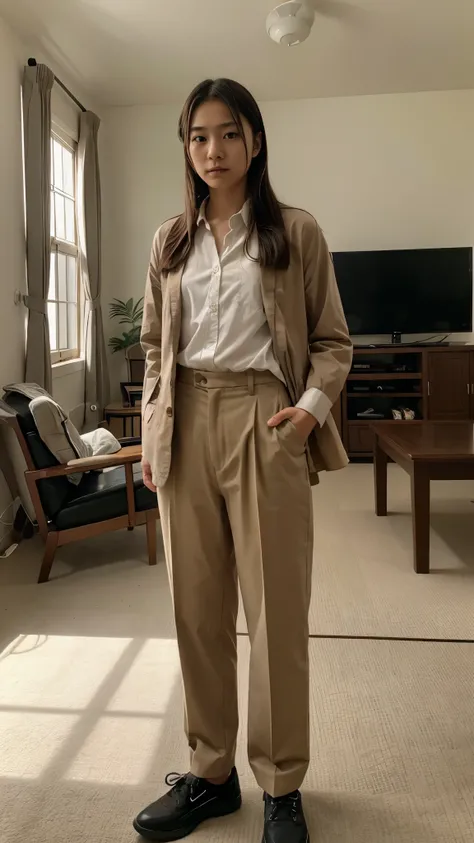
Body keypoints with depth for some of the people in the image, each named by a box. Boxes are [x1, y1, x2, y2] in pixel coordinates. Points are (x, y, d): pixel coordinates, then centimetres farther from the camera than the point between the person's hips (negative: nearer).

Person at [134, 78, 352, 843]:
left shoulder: (296, 233, 4)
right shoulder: (170, 242, 14)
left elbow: (333, 341, 4)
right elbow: (155, 346, 16)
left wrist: (314, 404, -13)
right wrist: (152, 431, 7)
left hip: (266, 425, -3)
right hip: (188, 427, 4)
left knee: (276, 607, 1)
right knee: (197, 606, 8)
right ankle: (211, 773, 25)